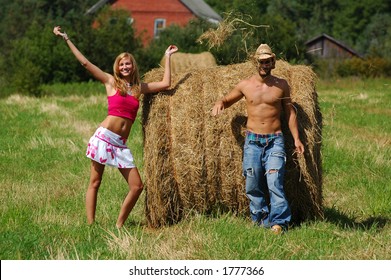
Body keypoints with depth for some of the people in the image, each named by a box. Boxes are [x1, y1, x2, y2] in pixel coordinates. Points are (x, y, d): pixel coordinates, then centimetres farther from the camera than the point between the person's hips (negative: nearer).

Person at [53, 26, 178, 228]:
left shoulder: (139, 88, 15)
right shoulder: (110, 82, 5)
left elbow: (165, 84, 13)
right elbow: (85, 62, 2)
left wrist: (167, 57, 18)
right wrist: (66, 39, 0)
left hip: (121, 143, 4)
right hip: (104, 136, -4)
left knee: (137, 187, -2)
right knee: (94, 183, -2)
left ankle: (119, 225, 8)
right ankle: (90, 225, -1)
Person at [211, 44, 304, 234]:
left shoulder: (281, 85, 4)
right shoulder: (245, 85, 4)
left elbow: (290, 112, 10)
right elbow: (228, 100, 18)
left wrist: (296, 138, 4)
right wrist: (220, 103, -6)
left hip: (274, 140, -2)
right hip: (252, 140, 2)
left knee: (274, 182, -15)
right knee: (253, 185, 1)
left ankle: (279, 222, -12)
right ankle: (260, 219, 14)